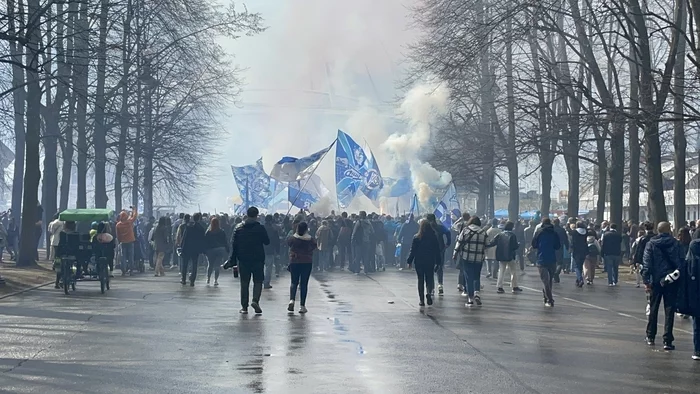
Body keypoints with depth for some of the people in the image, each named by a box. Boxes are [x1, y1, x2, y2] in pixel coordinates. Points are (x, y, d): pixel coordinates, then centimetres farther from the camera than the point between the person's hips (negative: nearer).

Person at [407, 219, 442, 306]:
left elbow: (412, 250, -6)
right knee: (429, 278, 11)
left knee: (421, 280, 8)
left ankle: (421, 300, 6)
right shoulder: (434, 237, -4)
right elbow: (438, 251, 1)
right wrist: (438, 262, 8)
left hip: (419, 262, -1)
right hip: (430, 262, 1)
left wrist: (409, 261, 2)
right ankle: (429, 293, -17)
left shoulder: (416, 238, -8)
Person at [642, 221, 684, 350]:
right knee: (669, 311, 1)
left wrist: (646, 280, -5)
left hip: (656, 281, 1)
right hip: (672, 281, -1)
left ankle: (650, 337, 24)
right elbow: (682, 261, -3)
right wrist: (680, 277, 3)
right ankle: (667, 341, -5)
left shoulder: (651, 244, -2)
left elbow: (646, 263, -6)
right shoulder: (676, 244, -2)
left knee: (653, 309, 15)